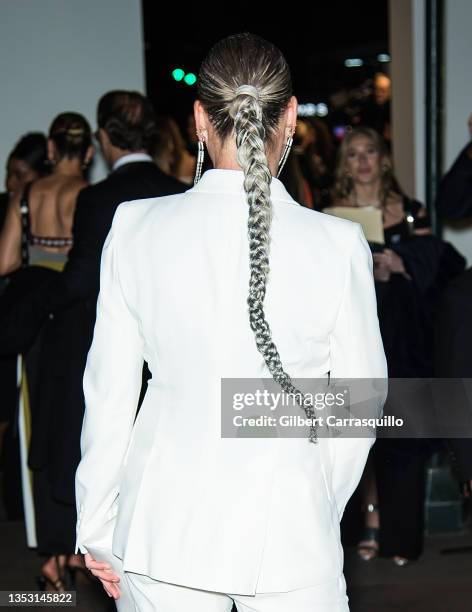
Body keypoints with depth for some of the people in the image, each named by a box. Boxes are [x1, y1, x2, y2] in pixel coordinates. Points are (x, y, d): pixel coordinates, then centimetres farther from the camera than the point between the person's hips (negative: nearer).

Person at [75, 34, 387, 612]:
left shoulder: (136, 227, -8)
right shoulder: (338, 245, -11)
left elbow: (110, 392, -1)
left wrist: (97, 527, 10)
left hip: (165, 526, 2)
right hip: (289, 528, -1)